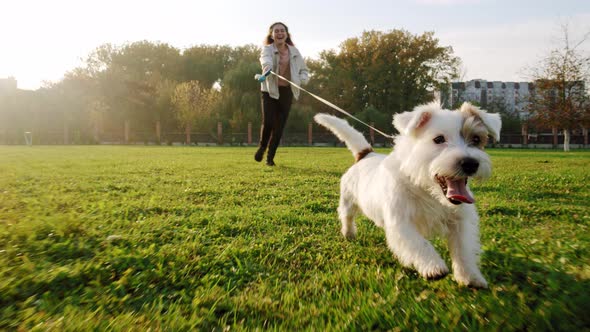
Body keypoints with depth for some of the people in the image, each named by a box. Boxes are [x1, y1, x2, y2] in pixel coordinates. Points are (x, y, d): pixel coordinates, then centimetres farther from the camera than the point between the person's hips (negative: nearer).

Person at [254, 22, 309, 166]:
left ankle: (270, 157, 17)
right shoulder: (267, 49, -2)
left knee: (280, 125, 1)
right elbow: (266, 60, -27)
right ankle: (262, 147, 19)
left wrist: (301, 80, -8)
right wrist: (267, 67, -51)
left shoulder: (294, 51, 7)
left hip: (287, 92, 3)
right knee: (268, 122, -13)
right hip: (270, 90, -2)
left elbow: (304, 71, 15)